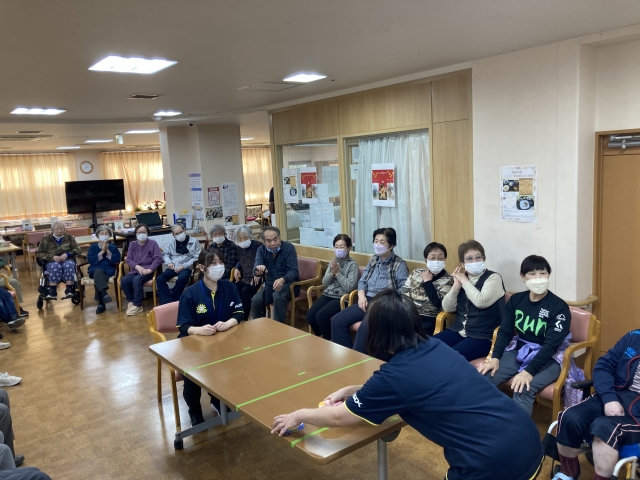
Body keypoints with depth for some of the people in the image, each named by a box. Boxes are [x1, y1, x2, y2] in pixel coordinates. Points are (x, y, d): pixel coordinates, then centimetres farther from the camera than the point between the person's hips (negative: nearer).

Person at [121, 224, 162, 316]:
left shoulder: (153, 243, 3)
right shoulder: (132, 244, 15)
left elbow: (158, 259, -8)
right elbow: (129, 259, 6)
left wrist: (150, 270, -20)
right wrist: (137, 267, -14)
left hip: (147, 271, -4)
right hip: (135, 270, 4)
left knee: (136, 280, -34)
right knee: (124, 280, -25)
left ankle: (137, 305, -22)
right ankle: (131, 301, -6)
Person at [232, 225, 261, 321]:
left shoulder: (258, 246, -12)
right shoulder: (240, 248, 8)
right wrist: (237, 268, 8)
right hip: (245, 278, 6)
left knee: (245, 291, -29)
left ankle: (244, 319, -17)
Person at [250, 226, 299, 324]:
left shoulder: (289, 248, -14)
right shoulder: (261, 250, -3)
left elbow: (293, 271, -22)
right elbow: (256, 269, -18)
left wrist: (283, 280, -45)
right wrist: (258, 271, -45)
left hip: (288, 283, -3)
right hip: (269, 284, 4)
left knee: (278, 297, -34)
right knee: (256, 301, -22)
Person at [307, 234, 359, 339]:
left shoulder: (352, 264, -6)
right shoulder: (333, 262, 13)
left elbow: (350, 287, -15)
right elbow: (324, 283, 10)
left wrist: (338, 273, -16)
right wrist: (332, 273, -8)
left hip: (342, 298, -6)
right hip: (328, 295, 6)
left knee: (321, 316, -25)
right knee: (310, 315, -14)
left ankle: (329, 341, -2)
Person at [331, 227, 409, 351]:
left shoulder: (399, 264, -4)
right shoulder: (373, 259, 16)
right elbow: (362, 281, 17)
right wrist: (361, 296, -3)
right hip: (367, 301, 7)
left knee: (365, 327, -35)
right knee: (337, 321, -9)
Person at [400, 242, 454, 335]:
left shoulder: (448, 280, 0)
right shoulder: (416, 273, 12)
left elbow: (438, 303, -15)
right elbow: (404, 295, 8)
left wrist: (427, 282, -6)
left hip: (429, 320, -4)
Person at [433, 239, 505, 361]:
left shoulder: (493, 278, -5)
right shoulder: (462, 278, 11)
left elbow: (481, 301, -24)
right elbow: (447, 308, 6)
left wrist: (465, 281, -12)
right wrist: (456, 285, -6)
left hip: (483, 336, -6)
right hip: (459, 330, 6)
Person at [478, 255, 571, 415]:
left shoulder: (559, 307, -11)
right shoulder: (516, 300, 4)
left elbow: (551, 345, -18)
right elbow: (505, 331, 4)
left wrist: (529, 371, -30)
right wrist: (495, 358, -13)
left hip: (547, 358, -4)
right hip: (518, 351, 4)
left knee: (523, 390, -33)